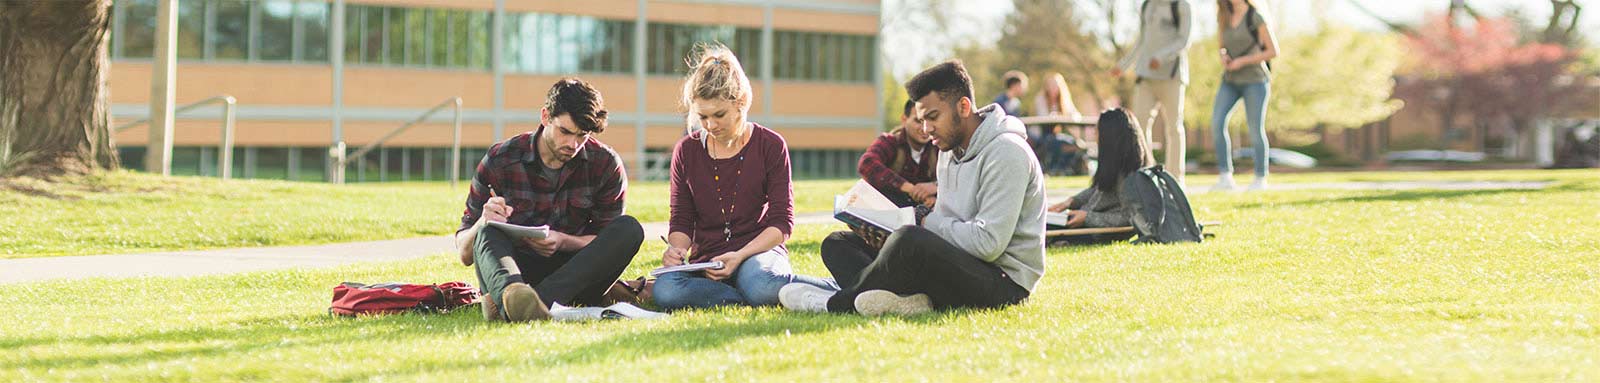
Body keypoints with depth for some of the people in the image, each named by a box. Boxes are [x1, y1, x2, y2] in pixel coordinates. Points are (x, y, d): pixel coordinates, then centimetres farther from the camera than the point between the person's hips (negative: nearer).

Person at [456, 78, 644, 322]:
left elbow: (605, 244, 1)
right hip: (515, 270, -1)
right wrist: (483, 223, -24)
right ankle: (511, 294, -68)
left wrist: (564, 242, -21)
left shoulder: (606, 164, 0)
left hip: (573, 278, 1)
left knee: (629, 228, -25)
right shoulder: (500, 161, -3)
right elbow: (465, 254, 0)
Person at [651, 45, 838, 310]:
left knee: (759, 285, -43)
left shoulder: (770, 145, 0)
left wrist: (740, 256, -19)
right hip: (706, 260, 4)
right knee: (665, 291, -34)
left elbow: (782, 222, -3)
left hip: (760, 250, -4)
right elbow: (681, 220, 12)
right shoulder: (686, 151, 8)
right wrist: (676, 248, -13)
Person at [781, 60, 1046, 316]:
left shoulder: (1005, 152, -13)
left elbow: (988, 242, -22)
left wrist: (924, 223, -12)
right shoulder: (950, 149, 17)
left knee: (910, 240, -37)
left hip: (1004, 282, -10)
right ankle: (906, 297, -24)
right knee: (837, 244, 4)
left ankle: (837, 304, -14)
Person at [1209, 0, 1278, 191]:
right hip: (1230, 81, 5)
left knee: (1256, 129, -3)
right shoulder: (1224, 17, 8)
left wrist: (1242, 61, -15)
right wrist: (1224, 57, -3)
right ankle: (1225, 177, -12)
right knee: (1217, 122, -15)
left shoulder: (1255, 17, -9)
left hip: (1254, 80, -5)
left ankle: (1261, 178, 15)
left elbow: (1273, 51, -8)